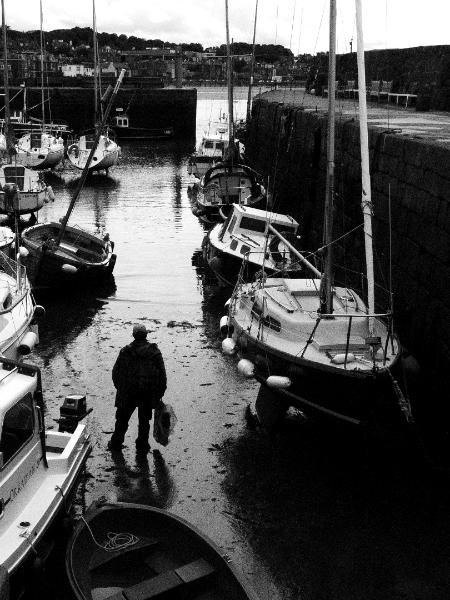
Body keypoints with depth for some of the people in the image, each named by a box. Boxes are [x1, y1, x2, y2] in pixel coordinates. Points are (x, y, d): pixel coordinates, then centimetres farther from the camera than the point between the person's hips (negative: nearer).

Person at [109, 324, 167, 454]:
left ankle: (116, 443, 25)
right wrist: (159, 394, 6)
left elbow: (116, 372, 1)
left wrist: (120, 388, 16)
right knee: (144, 420, 14)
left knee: (122, 418, 15)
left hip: (127, 394, 0)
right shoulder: (155, 352, -2)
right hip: (148, 394, 0)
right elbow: (162, 375, -2)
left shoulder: (125, 352, -3)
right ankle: (142, 446, 18)